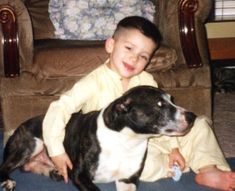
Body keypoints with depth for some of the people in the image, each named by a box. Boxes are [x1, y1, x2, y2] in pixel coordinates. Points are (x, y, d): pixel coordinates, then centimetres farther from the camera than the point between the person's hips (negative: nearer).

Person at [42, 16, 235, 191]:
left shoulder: (146, 80, -1)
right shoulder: (95, 82, -16)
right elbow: (59, 109, -19)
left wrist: (173, 146, -8)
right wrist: (57, 150, -24)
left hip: (149, 139, 6)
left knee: (199, 125, 1)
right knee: (150, 163, -35)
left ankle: (208, 169, -15)